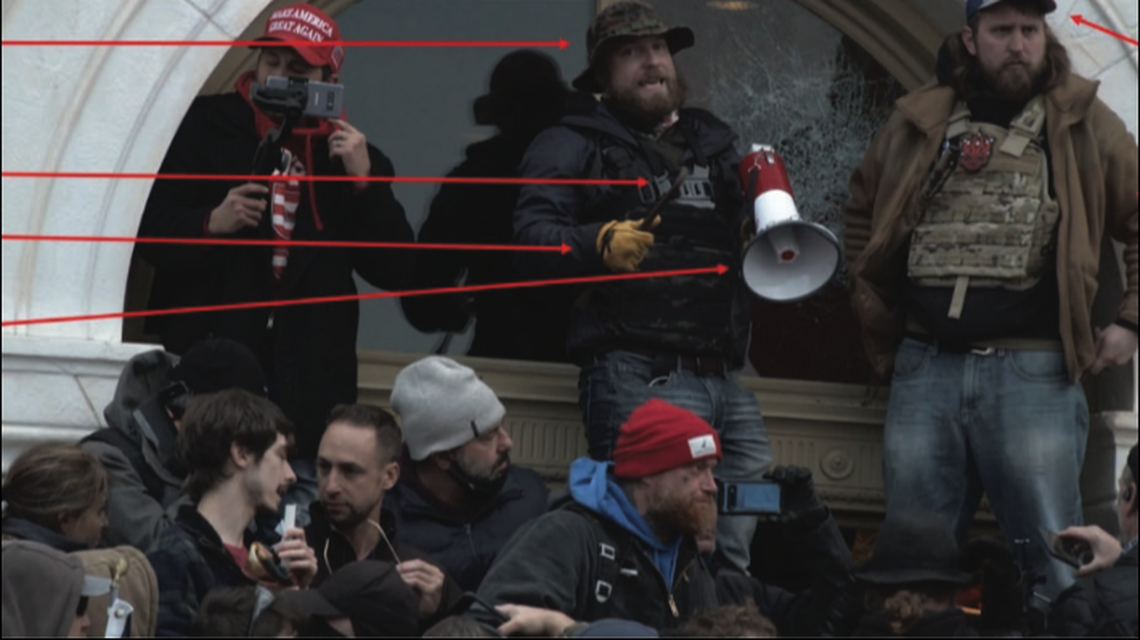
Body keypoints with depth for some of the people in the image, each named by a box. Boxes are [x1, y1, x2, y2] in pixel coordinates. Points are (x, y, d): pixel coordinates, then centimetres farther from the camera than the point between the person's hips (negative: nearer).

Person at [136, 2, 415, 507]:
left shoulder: (349, 153, 11)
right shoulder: (210, 125, 6)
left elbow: (395, 271, 6)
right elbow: (152, 230, 4)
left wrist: (364, 183, -6)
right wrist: (212, 224, -15)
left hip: (308, 384, 1)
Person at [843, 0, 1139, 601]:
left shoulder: (1083, 123, 4)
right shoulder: (920, 122, 12)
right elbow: (862, 213, 26)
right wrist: (877, 316, 19)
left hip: (1034, 371, -3)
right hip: (926, 367, 3)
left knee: (1049, 565, -4)